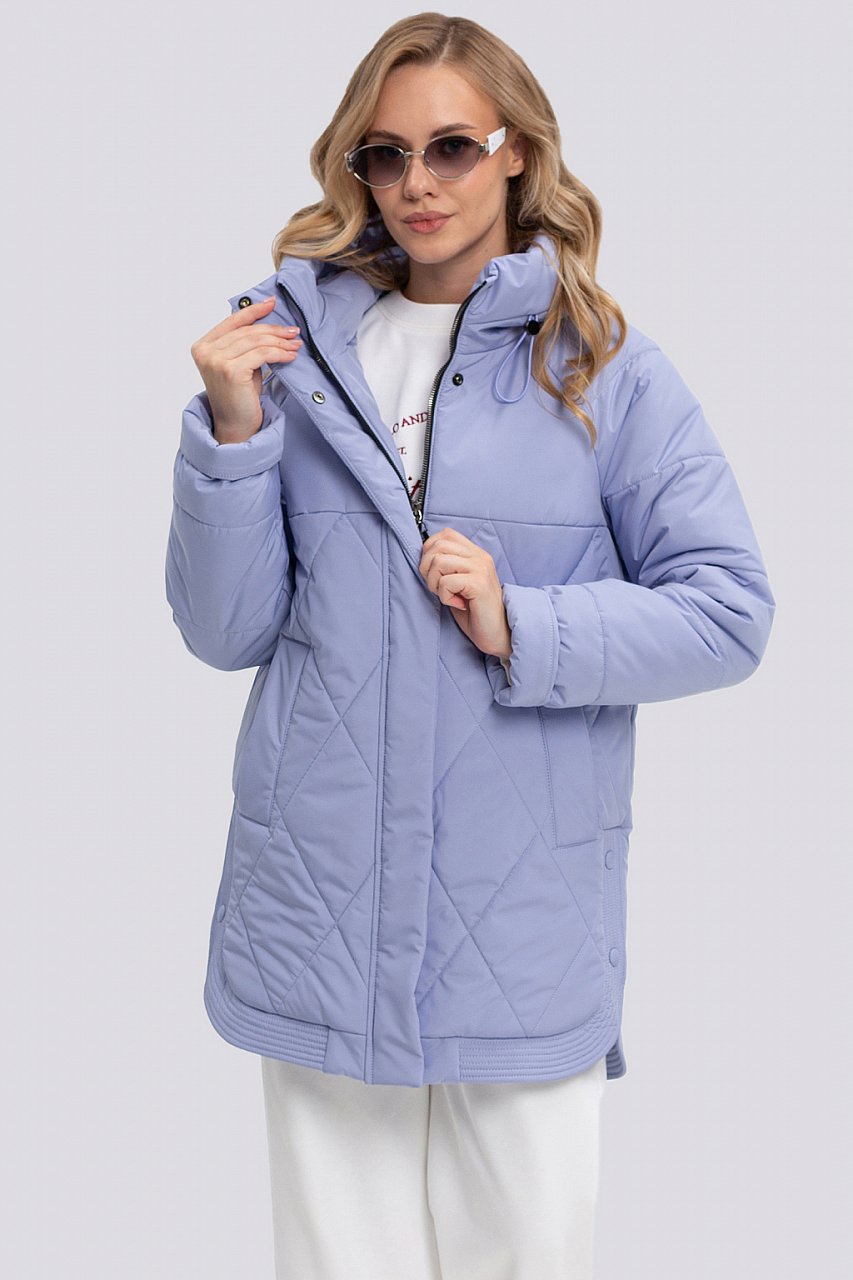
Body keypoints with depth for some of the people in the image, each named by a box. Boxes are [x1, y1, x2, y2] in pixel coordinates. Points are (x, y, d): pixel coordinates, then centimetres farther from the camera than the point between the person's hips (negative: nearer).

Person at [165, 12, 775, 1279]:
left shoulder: (606, 366, -1)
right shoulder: (297, 343, 4)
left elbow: (730, 613, -3)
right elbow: (226, 631, 3)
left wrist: (522, 629, -15)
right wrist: (230, 432, -10)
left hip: (525, 925, -1)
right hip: (321, 912, 2)